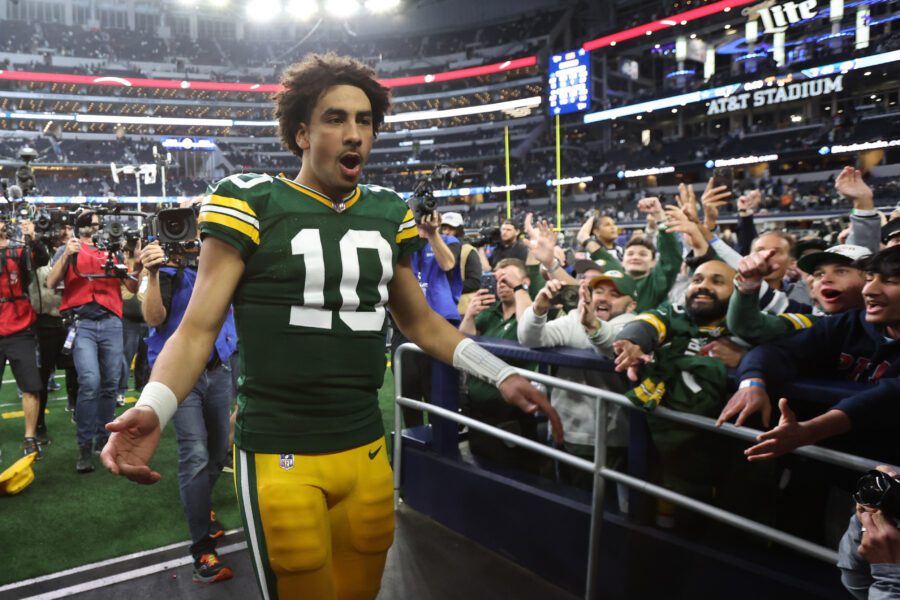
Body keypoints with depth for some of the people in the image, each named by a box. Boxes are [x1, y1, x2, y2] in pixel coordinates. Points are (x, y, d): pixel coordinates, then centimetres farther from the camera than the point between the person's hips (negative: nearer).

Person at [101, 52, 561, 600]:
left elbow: (421, 320, 14)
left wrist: (502, 375, 6)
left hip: (368, 450, 5)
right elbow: (197, 330, -10)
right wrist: (151, 410, -28)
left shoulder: (389, 213, 6)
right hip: (279, 455, -5)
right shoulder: (251, 204, -9)